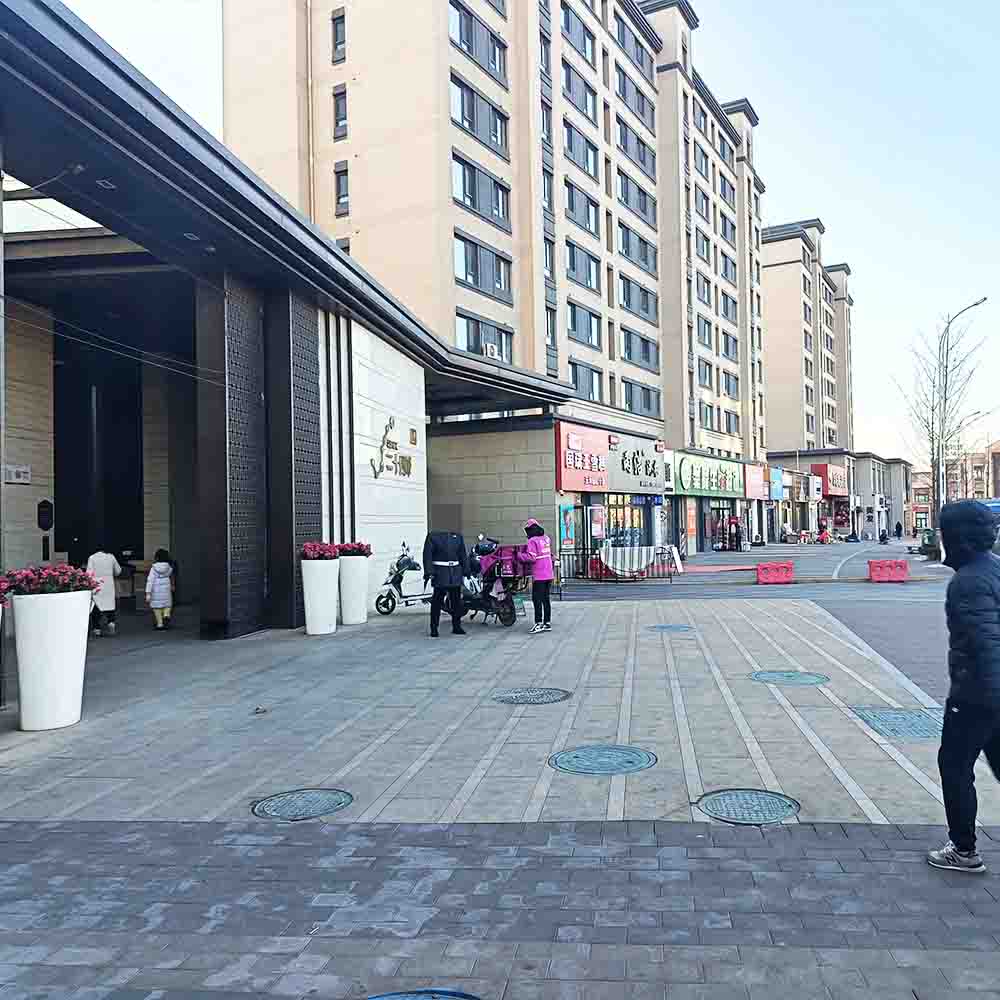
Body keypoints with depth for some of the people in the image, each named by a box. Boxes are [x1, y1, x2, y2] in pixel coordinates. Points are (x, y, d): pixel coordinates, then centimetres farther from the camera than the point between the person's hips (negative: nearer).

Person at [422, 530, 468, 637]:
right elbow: (427, 554, -7)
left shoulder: (458, 536, 13)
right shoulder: (432, 536, -1)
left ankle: (456, 626, 20)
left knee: (456, 600, 9)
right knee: (437, 600, -5)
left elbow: (463, 554, 17)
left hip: (456, 572, 5)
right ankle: (434, 628, 2)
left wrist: (466, 571, 11)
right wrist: (428, 572, -16)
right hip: (440, 572, -5)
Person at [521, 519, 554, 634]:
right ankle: (547, 623, 15)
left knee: (537, 599, -3)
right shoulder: (546, 538, 12)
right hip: (549, 574, 7)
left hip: (539, 576, -7)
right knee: (546, 599, 12)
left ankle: (539, 623, -6)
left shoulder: (532, 541, -11)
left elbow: (531, 557, -18)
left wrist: (520, 555, -6)